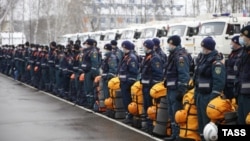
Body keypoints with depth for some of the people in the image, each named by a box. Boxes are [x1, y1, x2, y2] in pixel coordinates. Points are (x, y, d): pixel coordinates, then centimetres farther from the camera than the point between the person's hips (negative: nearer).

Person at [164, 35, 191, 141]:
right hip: (170, 89, 11)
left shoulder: (181, 56, -15)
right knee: (172, 113, 16)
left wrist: (181, 90, -25)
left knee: (177, 114, -8)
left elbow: (184, 75, -22)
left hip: (176, 90, -11)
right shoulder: (173, 54, 16)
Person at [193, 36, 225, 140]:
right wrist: (196, 93, 20)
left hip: (208, 96, -9)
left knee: (208, 121, -6)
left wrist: (213, 99, -25)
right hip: (200, 95, 9)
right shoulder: (202, 59, 14)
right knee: (201, 120, 16)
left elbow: (219, 82, -22)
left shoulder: (216, 62, -15)